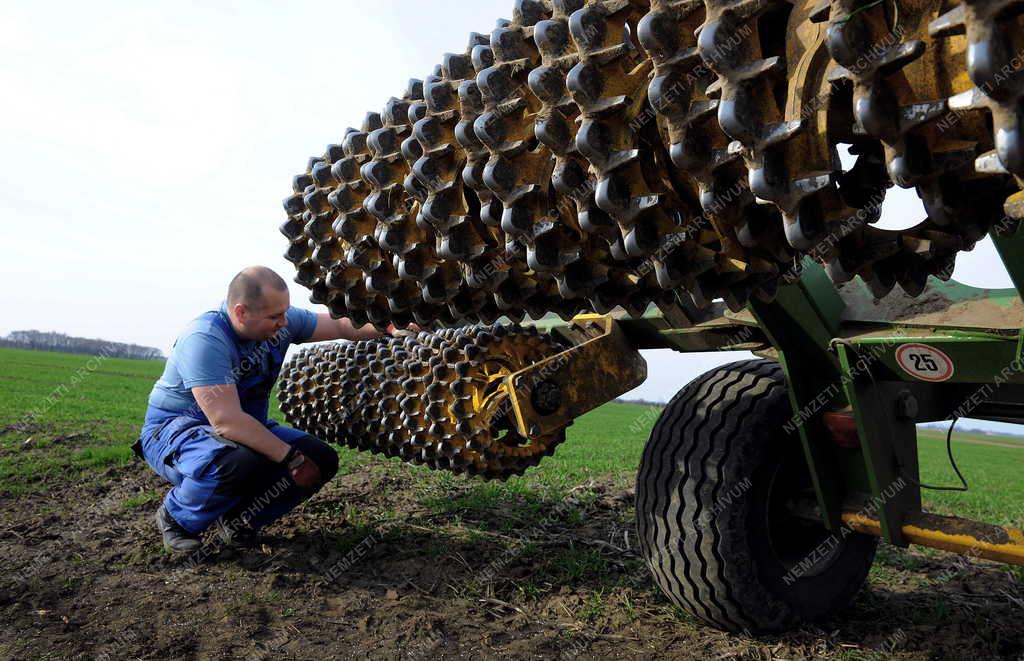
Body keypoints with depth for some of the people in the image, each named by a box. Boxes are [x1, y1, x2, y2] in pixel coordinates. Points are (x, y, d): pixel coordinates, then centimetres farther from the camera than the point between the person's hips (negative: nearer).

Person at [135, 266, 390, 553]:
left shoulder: (281, 322, -9)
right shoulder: (205, 338, -29)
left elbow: (343, 326, 2)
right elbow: (227, 421, -35)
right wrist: (291, 458, -31)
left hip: (248, 429, 7)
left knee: (321, 459, -10)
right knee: (241, 463, -39)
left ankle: (237, 518, 7)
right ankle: (176, 517, -6)